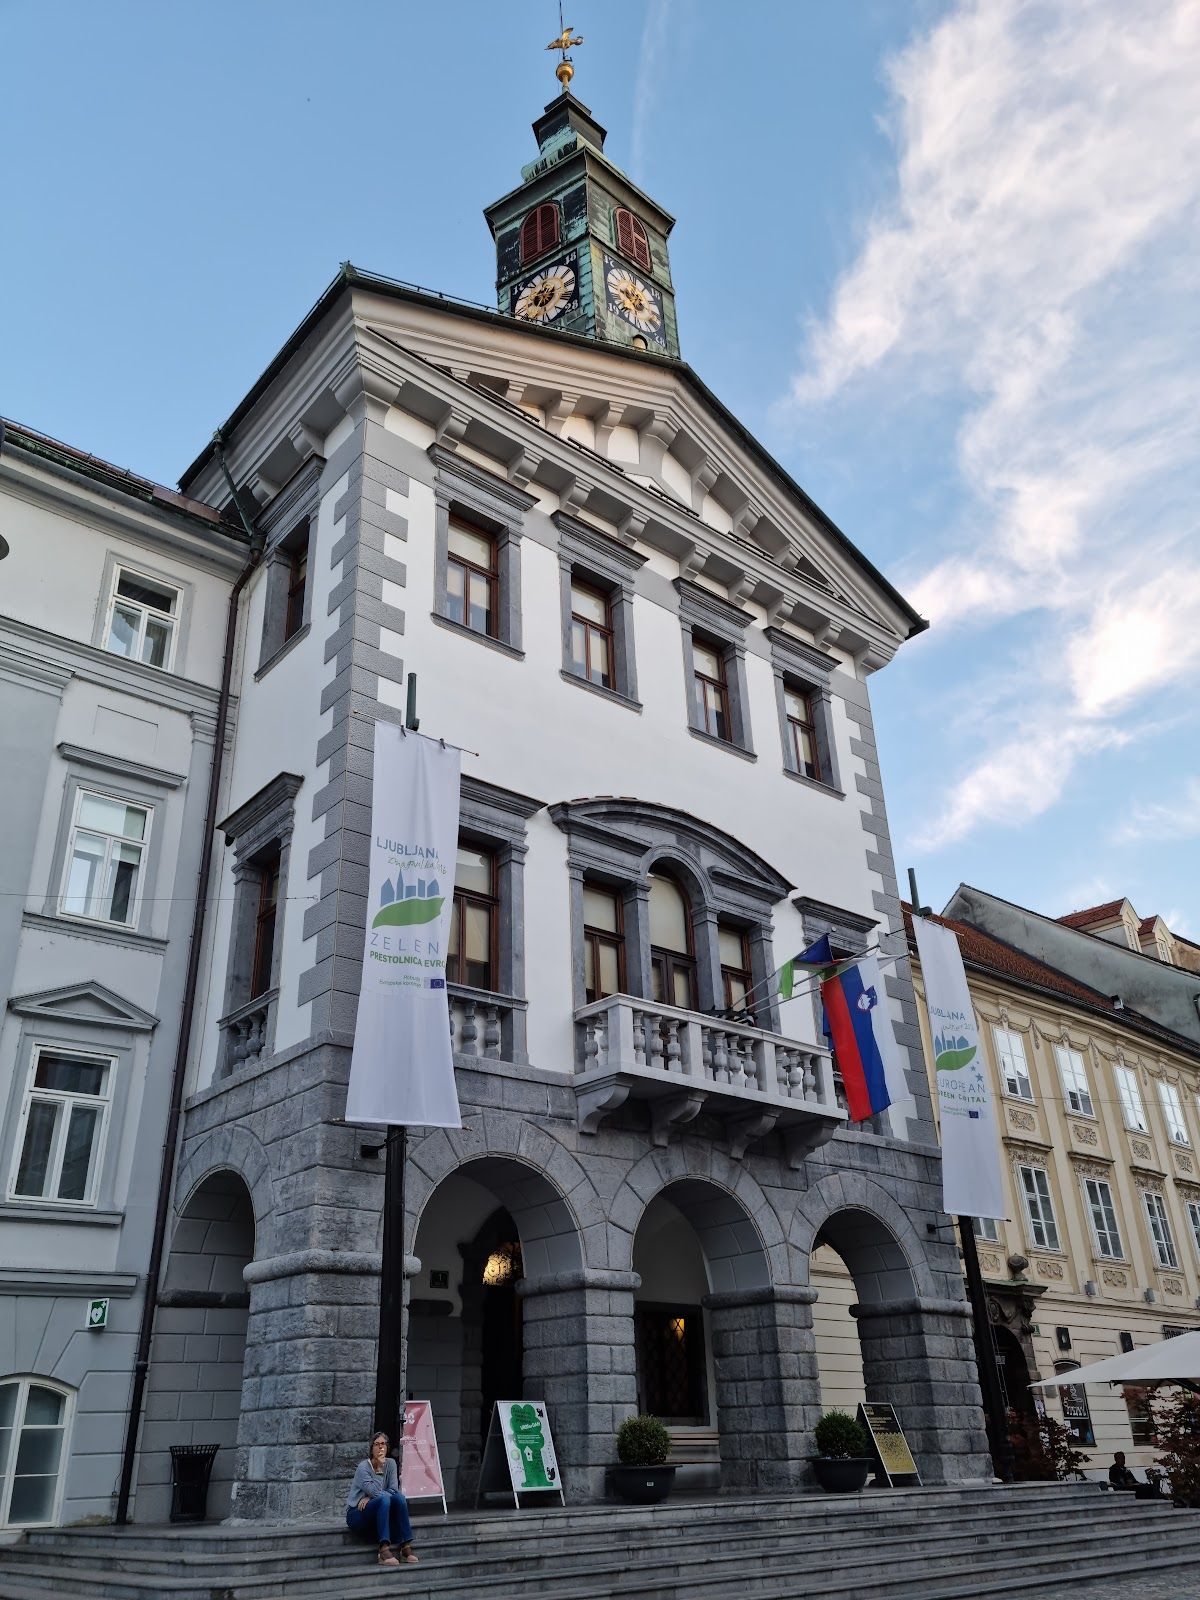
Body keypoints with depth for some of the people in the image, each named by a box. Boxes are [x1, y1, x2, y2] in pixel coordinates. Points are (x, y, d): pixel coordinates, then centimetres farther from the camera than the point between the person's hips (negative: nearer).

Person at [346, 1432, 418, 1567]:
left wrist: (370, 1498, -14)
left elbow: (394, 1489, -7)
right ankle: (384, 1550, -40)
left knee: (399, 1498, -23)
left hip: (378, 1515, 5)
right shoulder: (363, 1467, -12)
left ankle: (406, 1548, -25)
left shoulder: (390, 1463, 4)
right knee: (384, 1499, -33)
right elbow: (374, 1491, -24)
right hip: (356, 1515, -5)